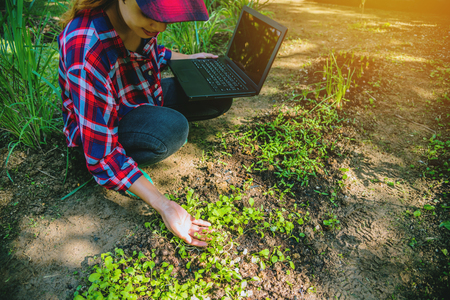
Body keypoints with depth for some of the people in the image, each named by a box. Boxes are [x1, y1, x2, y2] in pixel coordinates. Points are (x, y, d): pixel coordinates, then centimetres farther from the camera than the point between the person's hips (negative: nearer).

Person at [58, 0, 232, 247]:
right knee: (171, 129, -37)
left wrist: (190, 58, 9)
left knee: (219, 98, -2)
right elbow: (101, 156, -33)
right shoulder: (86, 51, -37)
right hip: (98, 127, -7)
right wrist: (164, 206, -38)